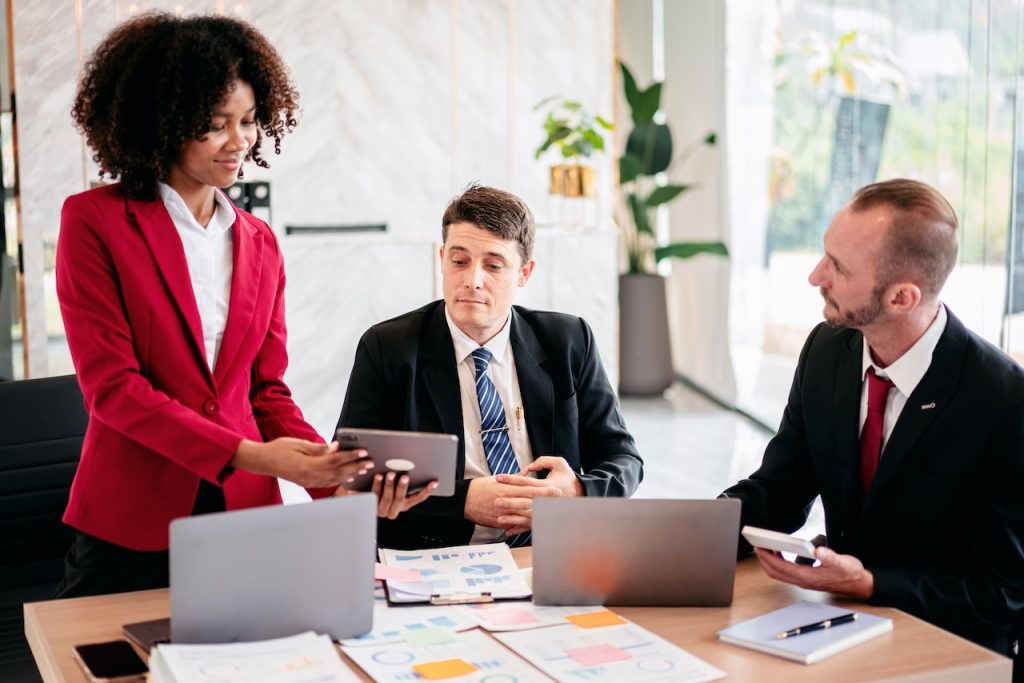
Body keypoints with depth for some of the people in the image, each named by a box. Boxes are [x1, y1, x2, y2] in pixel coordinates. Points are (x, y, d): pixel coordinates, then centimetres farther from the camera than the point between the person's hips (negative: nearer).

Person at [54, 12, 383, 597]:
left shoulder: (260, 242, 9)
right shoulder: (94, 221, -4)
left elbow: (267, 388, 10)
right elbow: (112, 387, -11)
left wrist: (335, 476, -8)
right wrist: (247, 455, -20)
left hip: (246, 511, 4)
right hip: (132, 522, -3)